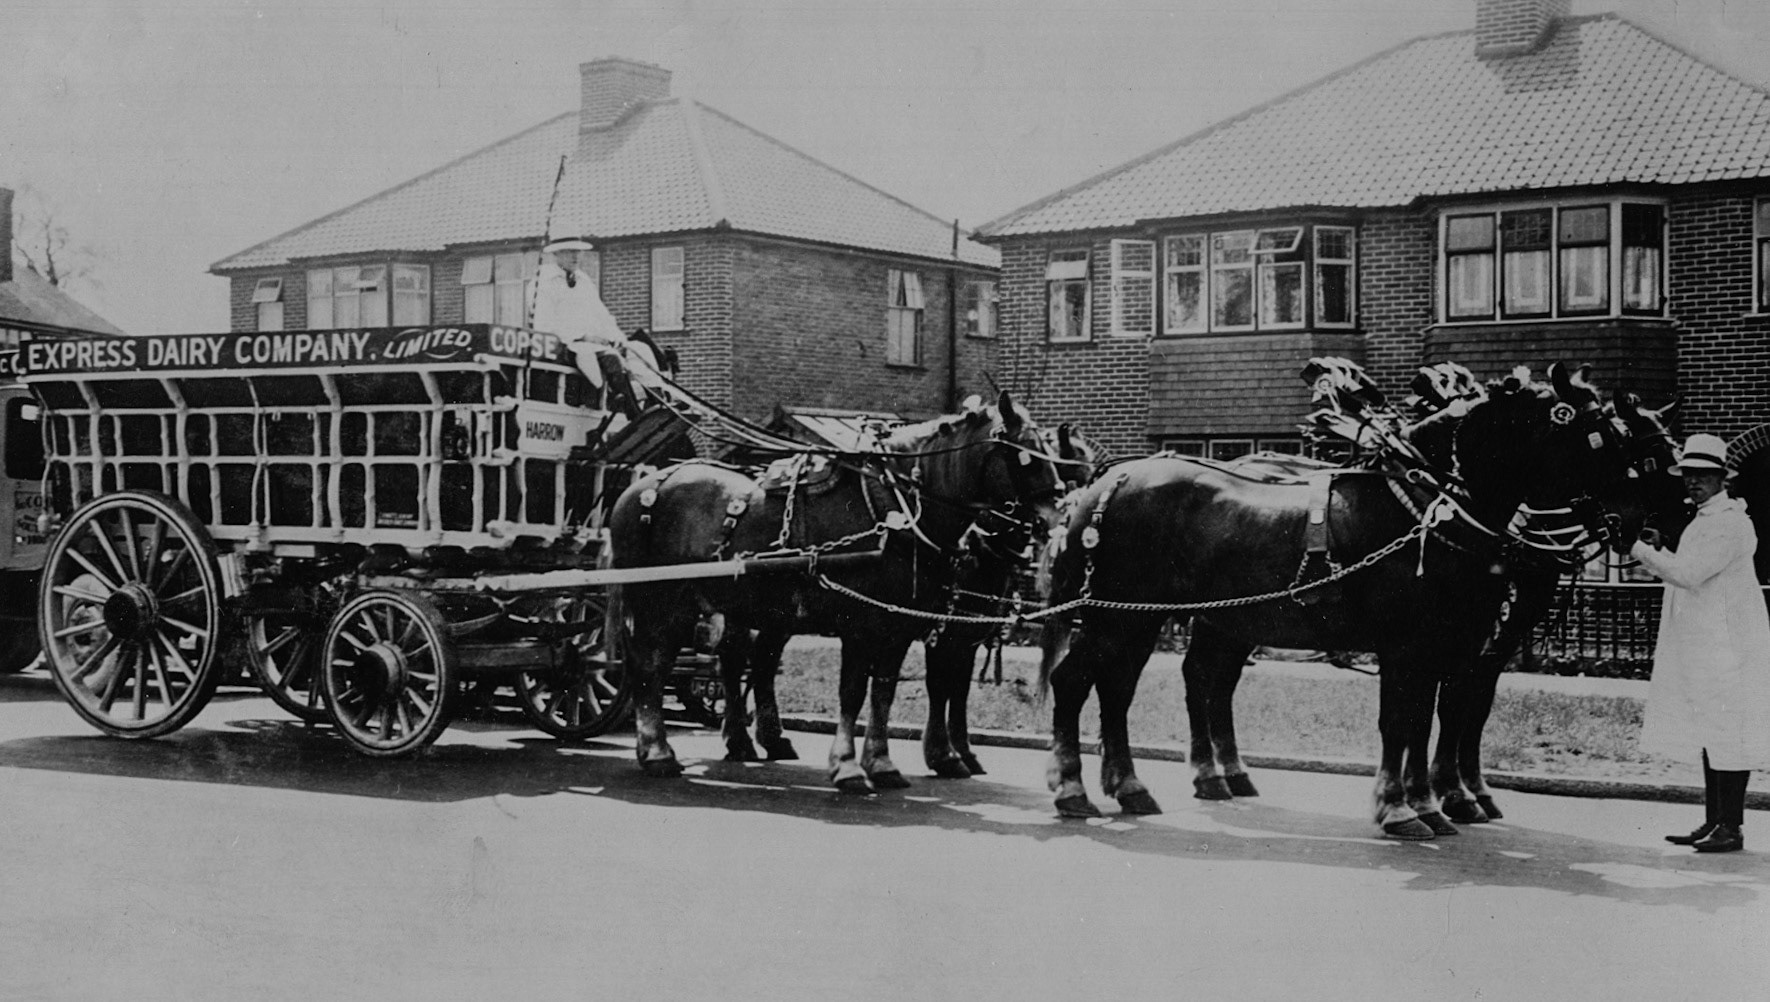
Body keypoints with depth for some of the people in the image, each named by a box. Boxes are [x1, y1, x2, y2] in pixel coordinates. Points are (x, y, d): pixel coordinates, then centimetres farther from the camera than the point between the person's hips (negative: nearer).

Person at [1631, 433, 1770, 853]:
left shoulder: (1729, 523, -15)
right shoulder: (1703, 521, 17)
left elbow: (1689, 574, -23)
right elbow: (1688, 574, 23)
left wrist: (1643, 552, -11)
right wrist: (1660, 550, 9)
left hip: (1729, 645, -10)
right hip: (1705, 644, 10)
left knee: (1728, 736, -6)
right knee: (1711, 735, 12)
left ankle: (1732, 827, -3)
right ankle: (1714, 822, 17)